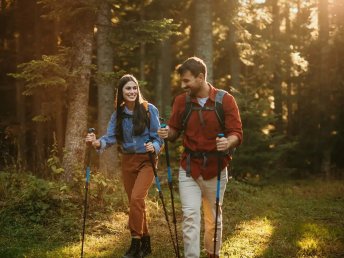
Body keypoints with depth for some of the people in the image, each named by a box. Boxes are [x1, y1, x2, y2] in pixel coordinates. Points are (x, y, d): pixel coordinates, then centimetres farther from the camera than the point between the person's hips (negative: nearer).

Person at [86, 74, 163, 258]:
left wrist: (154, 147, -29)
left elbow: (157, 136, -8)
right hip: (127, 161, 5)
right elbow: (111, 137, -6)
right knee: (135, 202, 10)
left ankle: (136, 243, -11)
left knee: (136, 198, -21)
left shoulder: (149, 110, -9)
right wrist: (98, 142, -26)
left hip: (146, 160, -5)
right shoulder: (118, 114, 2)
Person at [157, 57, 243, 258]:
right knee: (190, 216, -6)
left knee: (213, 217, 13)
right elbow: (175, 130, 8)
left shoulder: (226, 100, -8)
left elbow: (237, 133, -11)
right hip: (189, 168, 1)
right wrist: (168, 133, -15)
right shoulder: (181, 101, 0)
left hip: (215, 169, -1)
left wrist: (228, 142, -33)